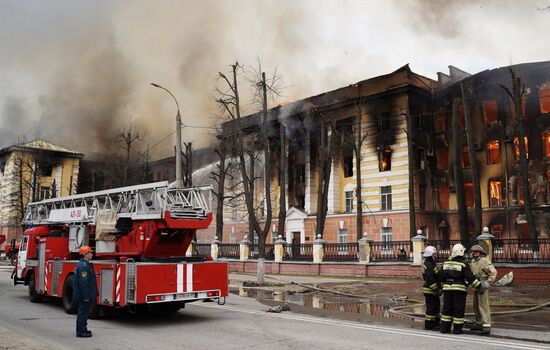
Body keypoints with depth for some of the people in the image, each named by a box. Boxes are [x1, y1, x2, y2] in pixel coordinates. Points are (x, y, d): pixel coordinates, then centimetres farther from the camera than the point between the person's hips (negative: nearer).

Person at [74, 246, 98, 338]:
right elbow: (83, 283, -24)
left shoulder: (86, 264, 13)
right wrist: (86, 296, -23)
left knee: (83, 312, 18)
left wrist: (92, 294, 23)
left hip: (86, 295, 11)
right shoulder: (83, 266, -21)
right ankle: (81, 332, 4)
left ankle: (82, 329, 27)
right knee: (83, 312, -3)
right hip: (84, 295, -11)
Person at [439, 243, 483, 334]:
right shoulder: (463, 265, -10)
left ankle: (444, 327, 12)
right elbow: (470, 277, -14)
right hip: (459, 289, -4)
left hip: (447, 289, 4)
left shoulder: (446, 263, 6)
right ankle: (457, 329, 6)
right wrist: (479, 286, -7)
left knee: (447, 308, 10)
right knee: (458, 309, 3)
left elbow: (441, 276, 11)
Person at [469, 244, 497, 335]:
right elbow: (470, 272, 28)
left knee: (483, 305, -13)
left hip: (482, 286, -9)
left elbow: (493, 272, -18)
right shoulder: (473, 261, 14)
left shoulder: (484, 261, -11)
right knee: (476, 306, 14)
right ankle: (479, 324, 24)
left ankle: (486, 325, -14)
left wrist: (488, 282, -22)